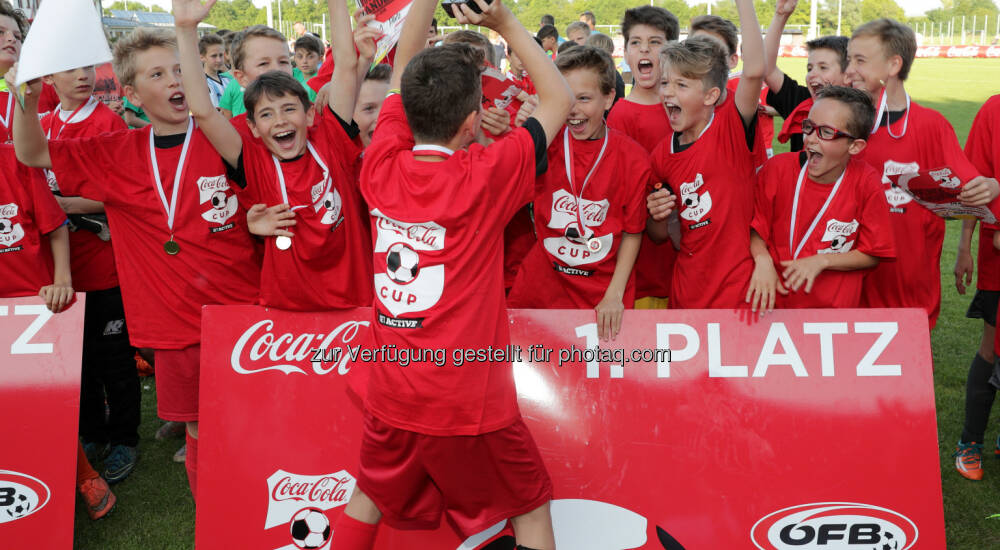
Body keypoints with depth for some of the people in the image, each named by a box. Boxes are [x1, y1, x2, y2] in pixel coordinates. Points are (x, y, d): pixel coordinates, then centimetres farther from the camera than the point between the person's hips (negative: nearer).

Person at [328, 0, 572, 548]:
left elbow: (404, 68, 9)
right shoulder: (485, 175, -16)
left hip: (391, 397, 5)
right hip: (470, 405, -4)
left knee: (368, 498, 27)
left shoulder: (381, 166, -5)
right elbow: (558, 98, -3)